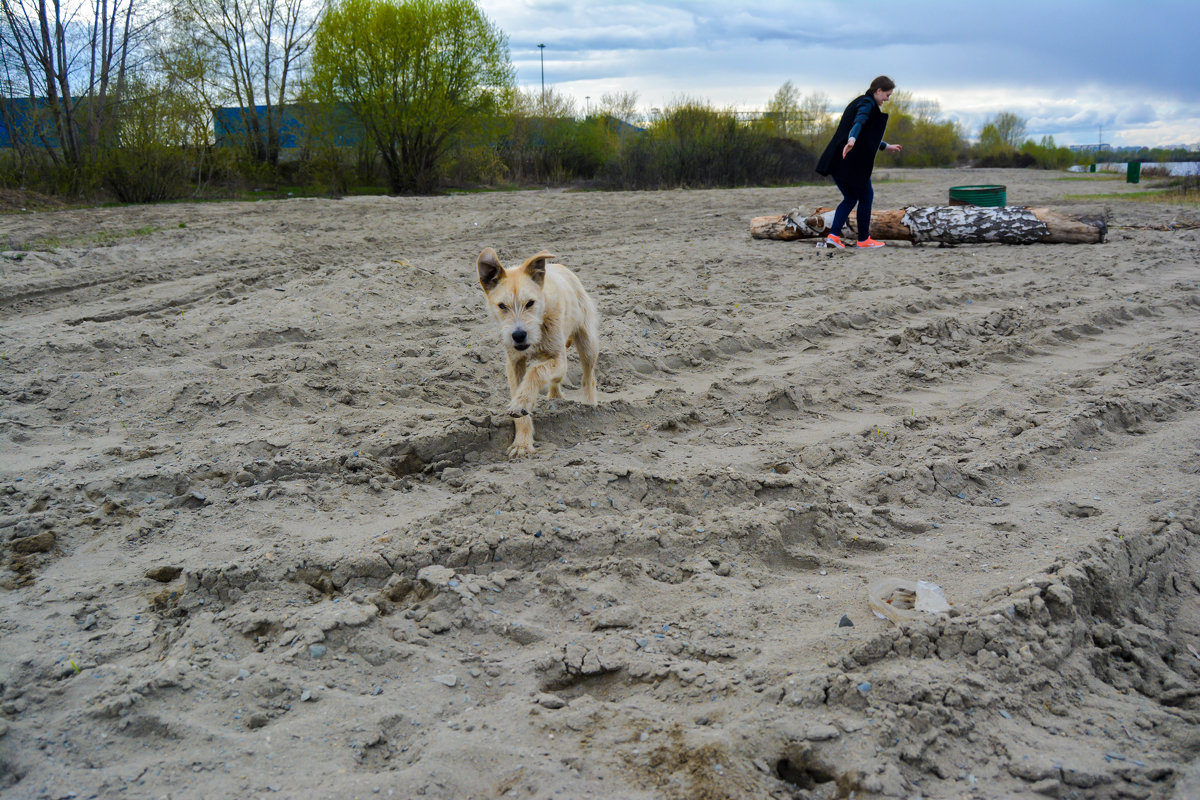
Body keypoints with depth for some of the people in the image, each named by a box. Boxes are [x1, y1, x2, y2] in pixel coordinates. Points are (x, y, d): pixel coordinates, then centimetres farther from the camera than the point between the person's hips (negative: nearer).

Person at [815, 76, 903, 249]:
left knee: (850, 198, 16)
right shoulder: (867, 103, -7)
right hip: (853, 162, -9)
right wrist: (852, 140, -48)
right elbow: (859, 122, -29)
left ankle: (833, 234, 2)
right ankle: (863, 239, 14)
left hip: (838, 160, 9)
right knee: (866, 196, 6)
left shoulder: (862, 102, 24)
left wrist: (886, 147, 46)